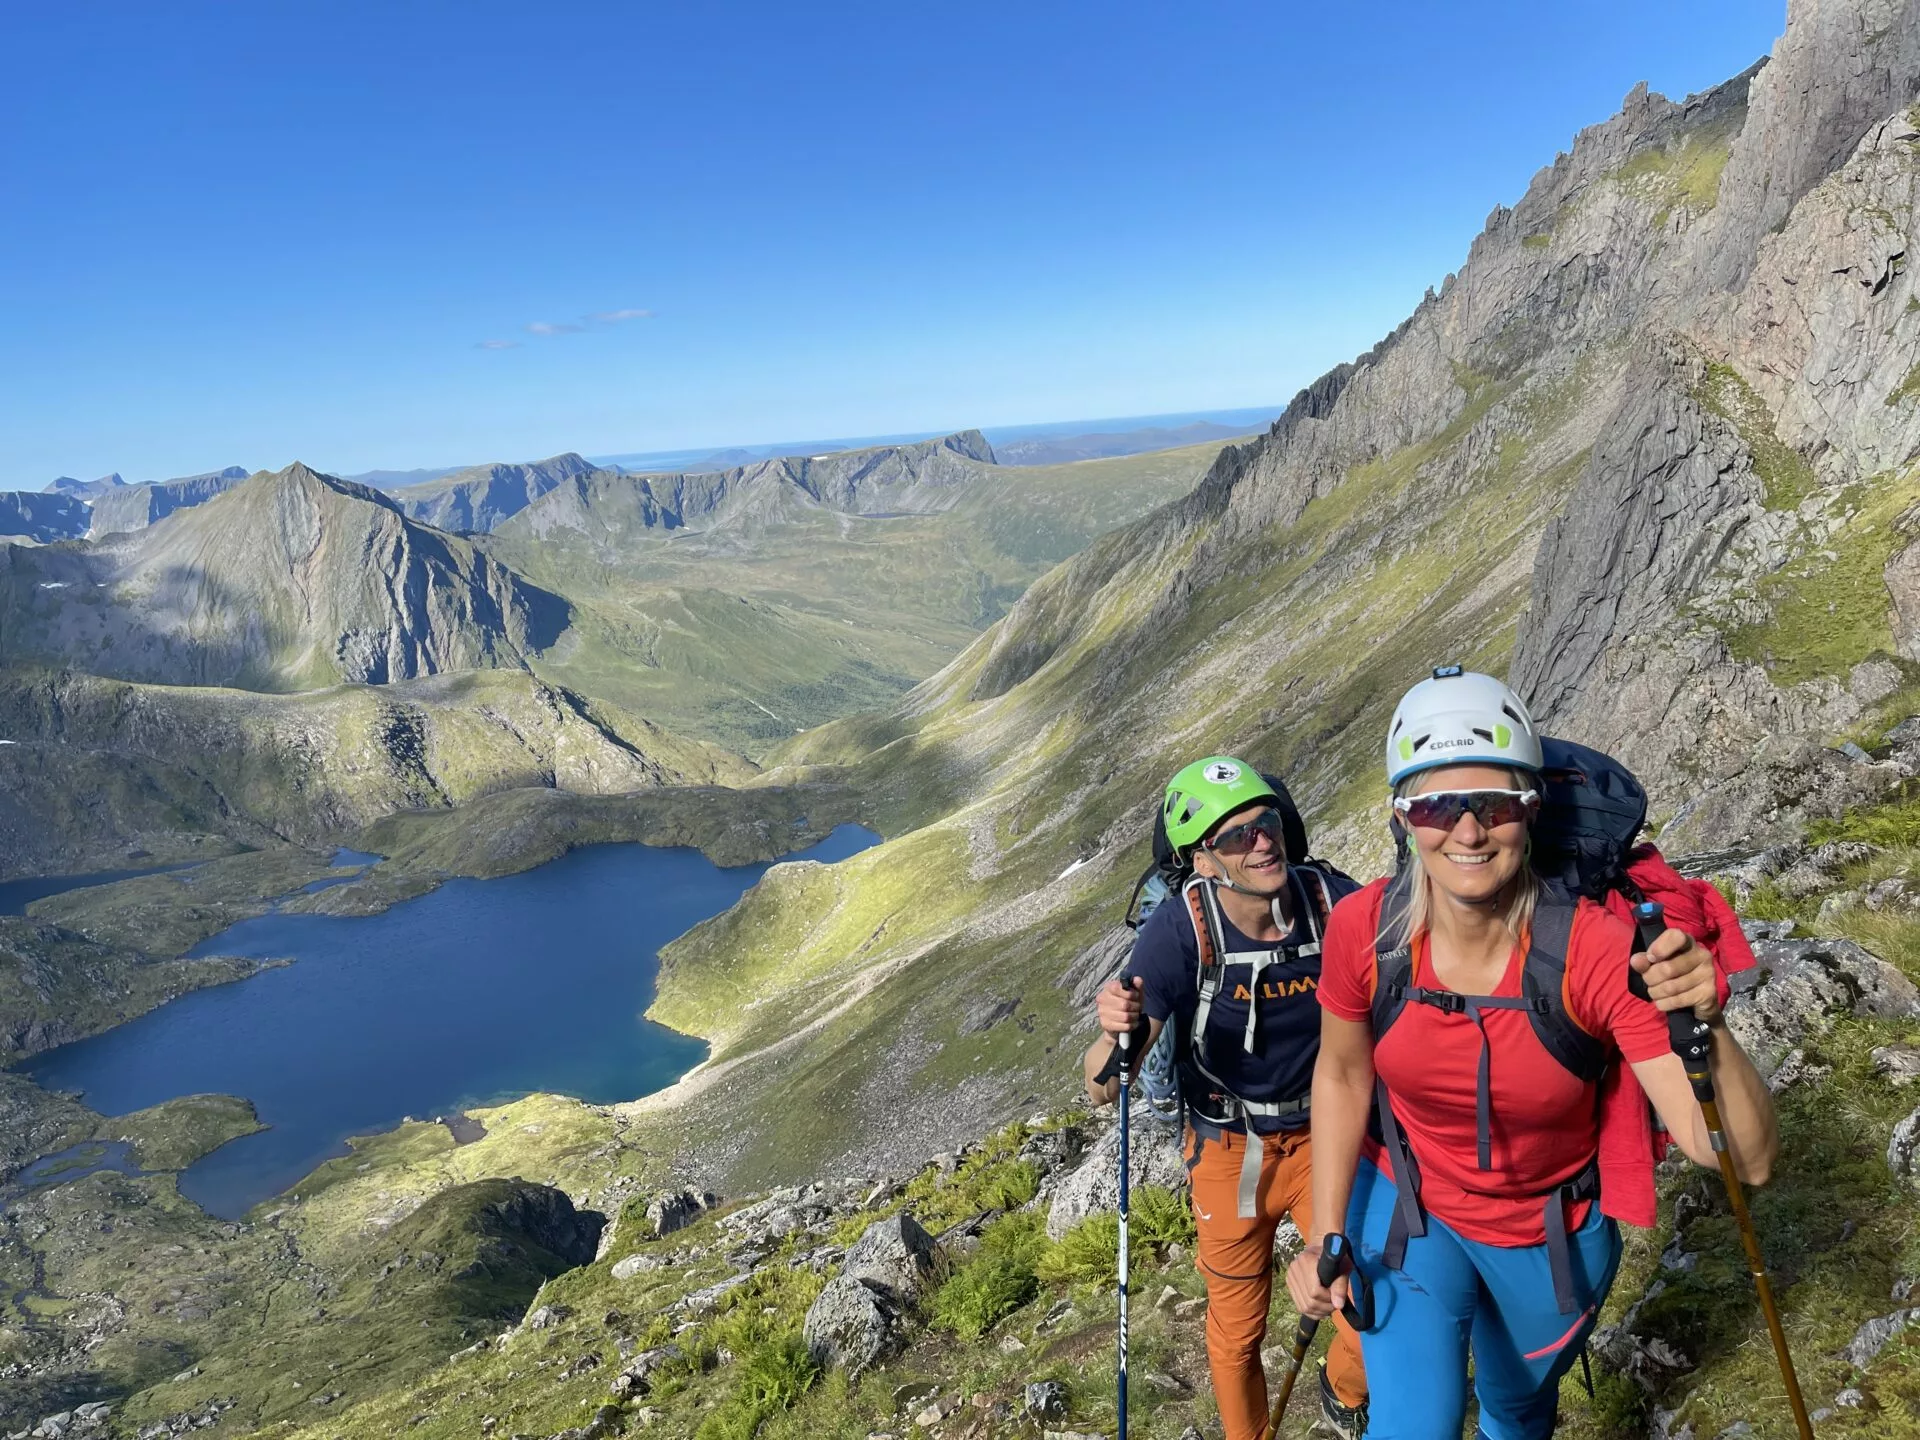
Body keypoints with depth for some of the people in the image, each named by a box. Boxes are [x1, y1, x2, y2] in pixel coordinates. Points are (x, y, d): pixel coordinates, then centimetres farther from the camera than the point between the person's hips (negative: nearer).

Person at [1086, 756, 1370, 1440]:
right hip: (1231, 1149, -1)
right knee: (1237, 1335, 14)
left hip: (1323, 1137, 2)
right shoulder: (1179, 929, -26)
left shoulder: (1334, 901, -21)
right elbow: (1100, 1089, -25)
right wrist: (1119, 1034, -47)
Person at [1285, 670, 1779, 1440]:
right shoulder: (1363, 927, -25)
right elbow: (1342, 1073, -6)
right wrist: (1326, 1234, -10)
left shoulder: (1598, 950, -30)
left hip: (1552, 1238, 0)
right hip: (1406, 1208, 0)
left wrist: (1707, 1025, -49)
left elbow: (1749, 1160, -31)